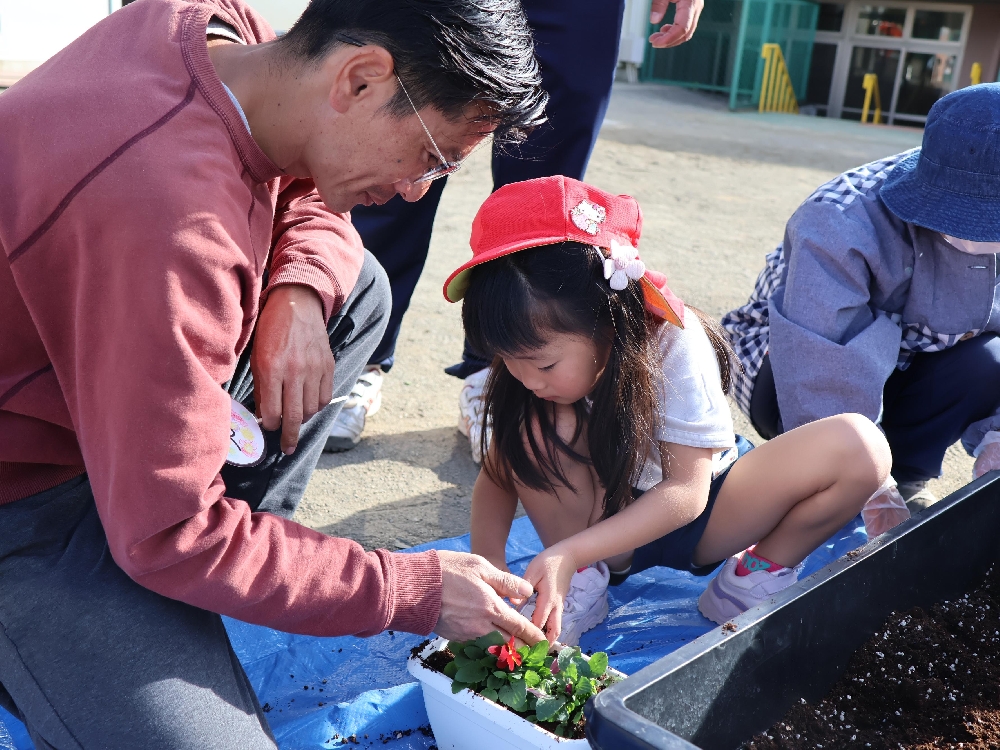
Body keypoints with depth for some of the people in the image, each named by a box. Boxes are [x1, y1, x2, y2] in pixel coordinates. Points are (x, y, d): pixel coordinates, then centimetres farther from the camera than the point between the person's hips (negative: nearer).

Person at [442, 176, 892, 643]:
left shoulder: (673, 342, -29)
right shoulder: (537, 352, -19)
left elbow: (686, 491, -28)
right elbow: (497, 474, -11)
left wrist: (568, 552, -38)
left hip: (698, 516, -1)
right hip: (599, 518, 2)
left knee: (858, 446, -24)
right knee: (537, 427, -31)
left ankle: (756, 576, -4)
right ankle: (581, 586, -11)